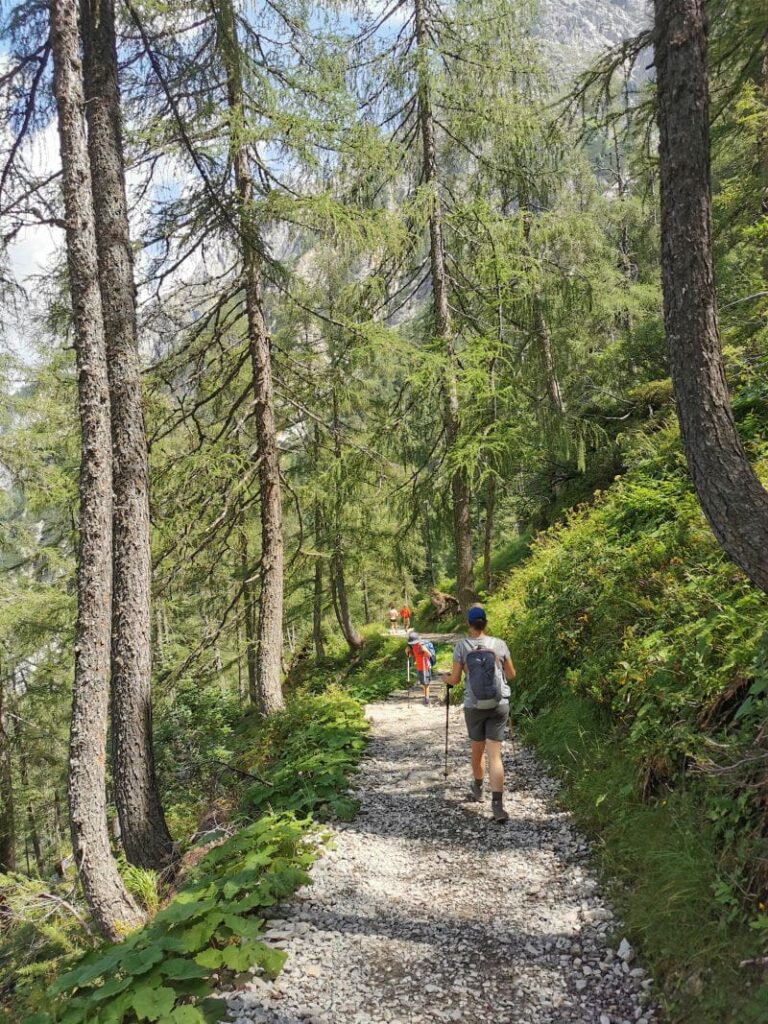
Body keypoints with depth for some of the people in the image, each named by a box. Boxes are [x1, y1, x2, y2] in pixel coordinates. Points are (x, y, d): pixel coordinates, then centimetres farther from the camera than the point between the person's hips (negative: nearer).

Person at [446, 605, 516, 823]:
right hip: (498, 705, 0)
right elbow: (511, 674, 8)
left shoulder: (462, 646, -6)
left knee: (477, 750, 21)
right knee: (494, 754, -3)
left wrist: (447, 678, 20)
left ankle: (477, 790, 41)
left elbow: (455, 679, -2)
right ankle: (497, 805, -14)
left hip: (473, 706, 0)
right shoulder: (499, 644, -3)